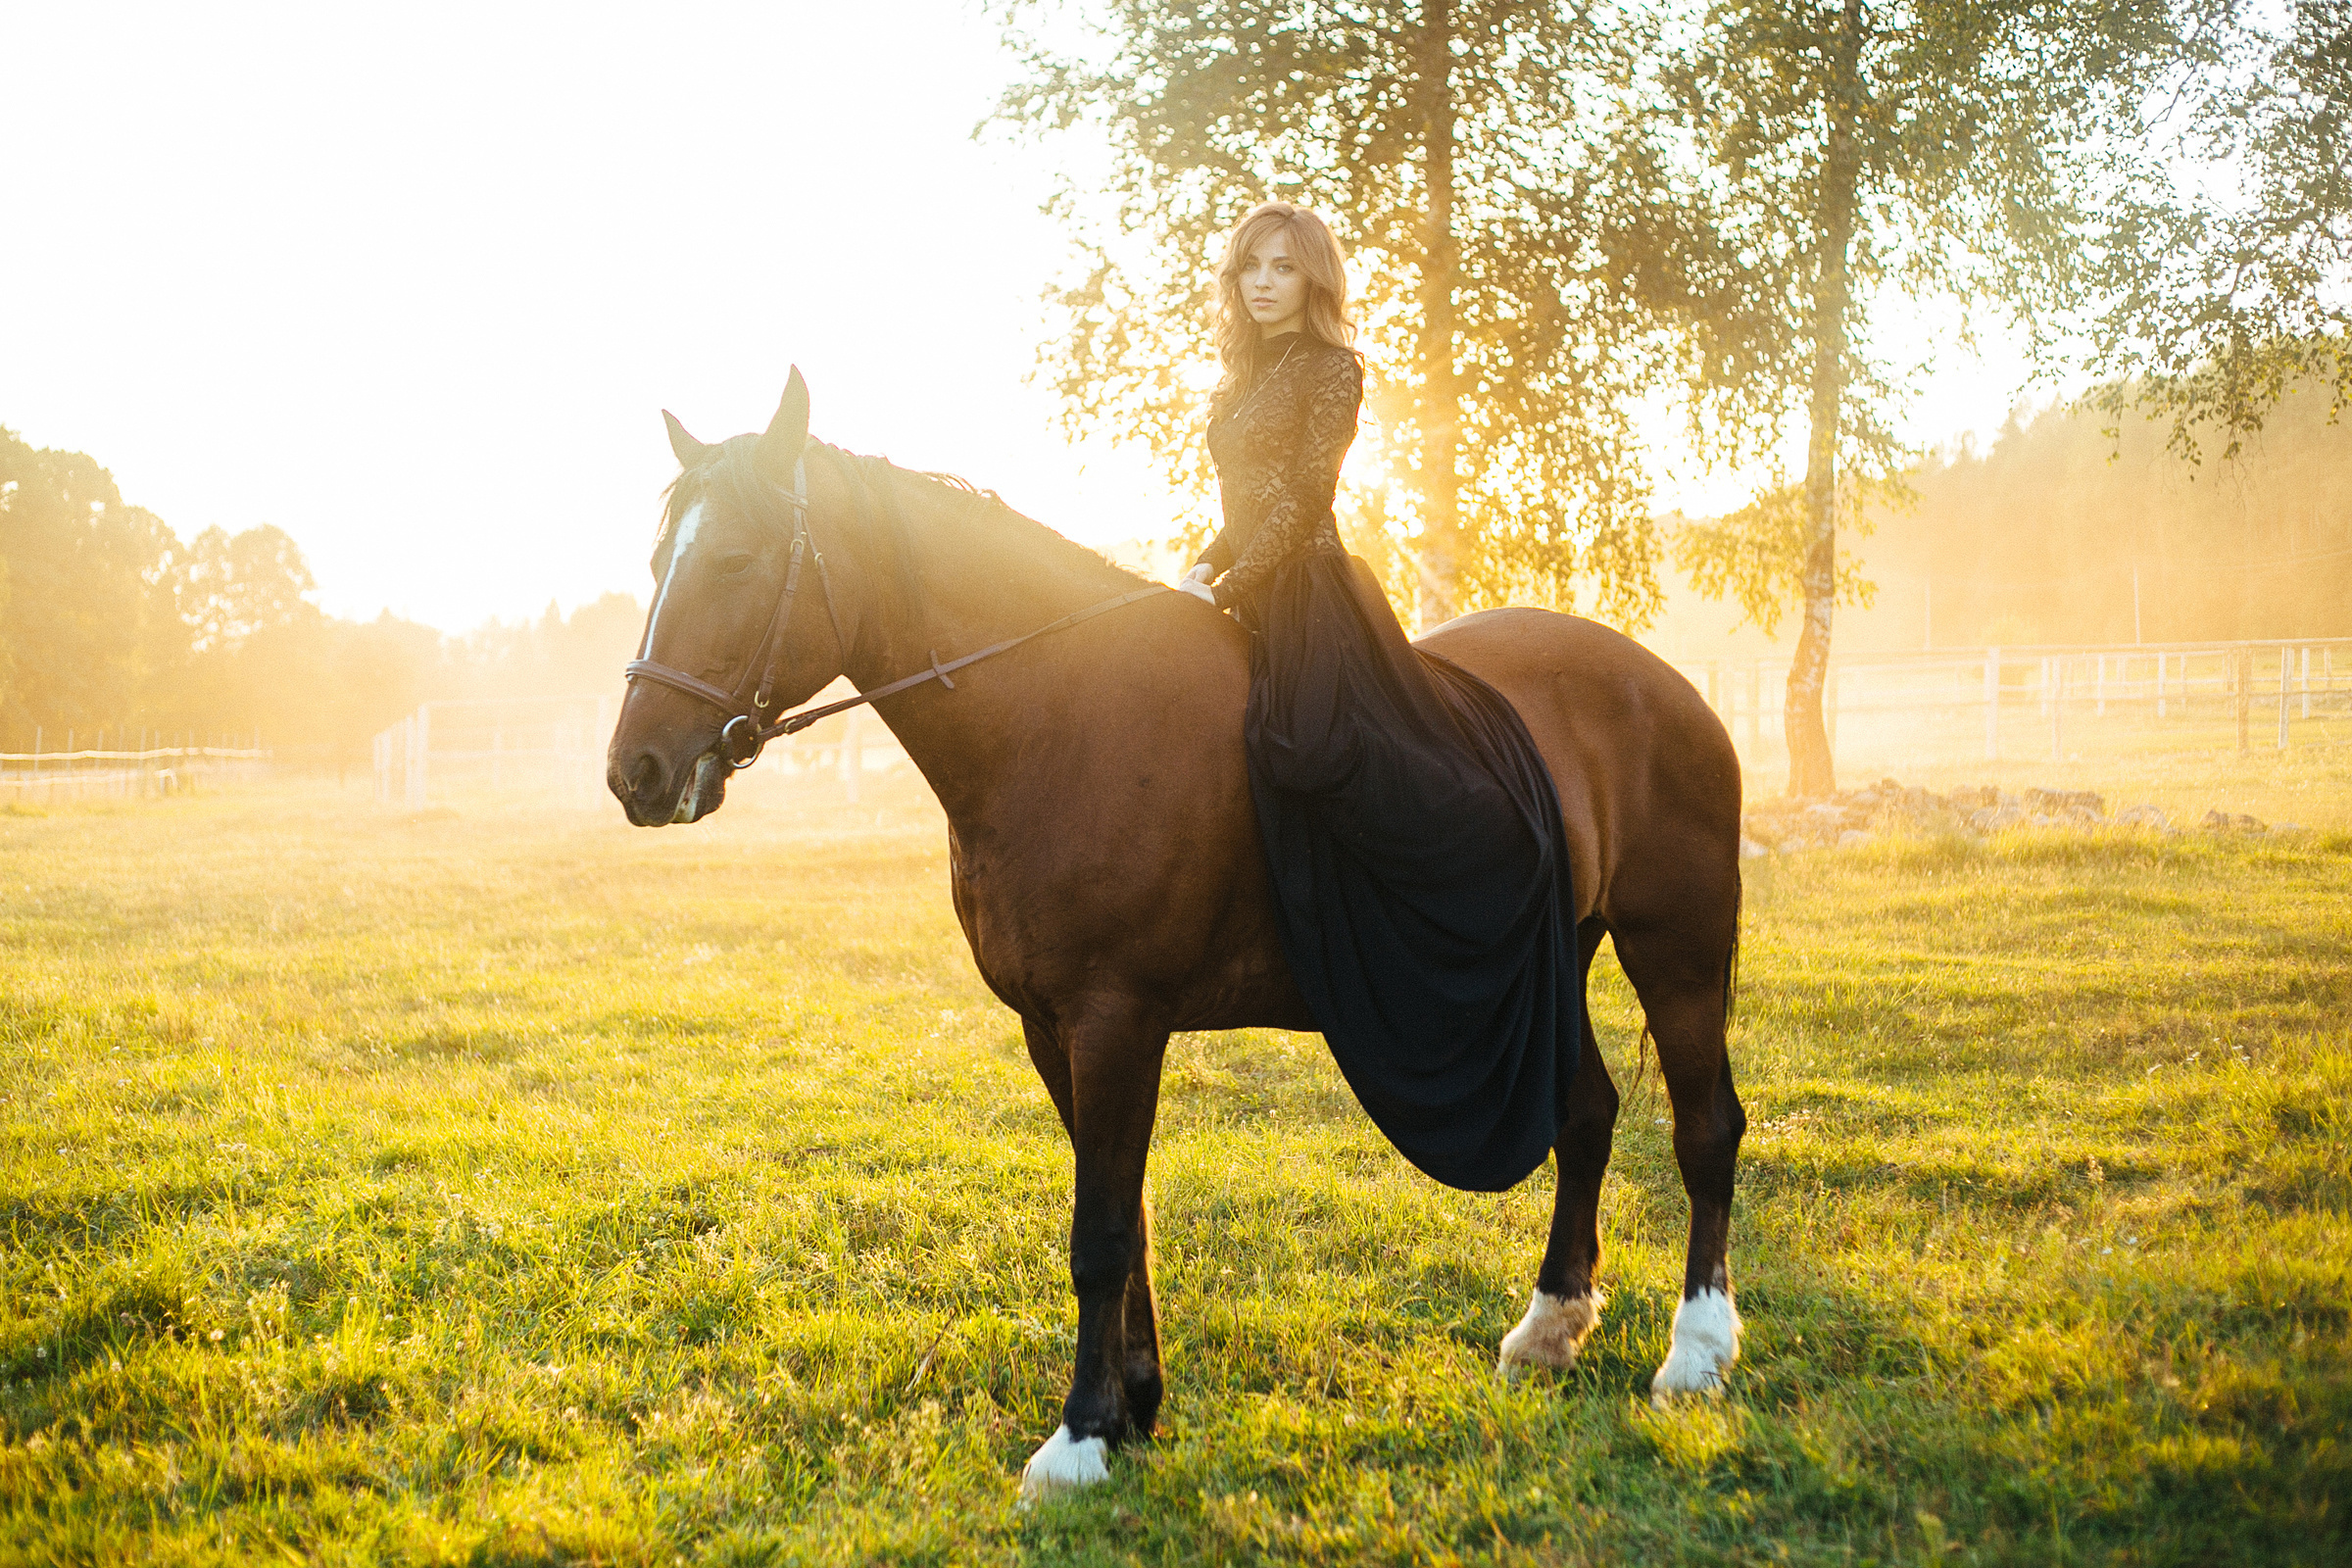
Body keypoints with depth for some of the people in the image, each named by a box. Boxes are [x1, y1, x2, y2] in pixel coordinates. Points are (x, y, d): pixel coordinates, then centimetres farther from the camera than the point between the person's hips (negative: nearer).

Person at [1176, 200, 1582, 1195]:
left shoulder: (1332, 371, -4)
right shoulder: (1244, 380, 21)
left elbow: (1297, 503, -11)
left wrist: (1224, 588, -16)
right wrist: (1200, 570, 5)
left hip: (1308, 594, -10)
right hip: (1254, 599, 10)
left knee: (1322, 748, -24)